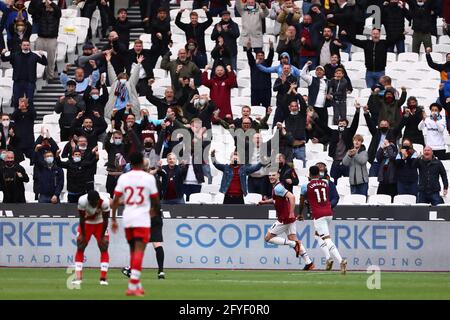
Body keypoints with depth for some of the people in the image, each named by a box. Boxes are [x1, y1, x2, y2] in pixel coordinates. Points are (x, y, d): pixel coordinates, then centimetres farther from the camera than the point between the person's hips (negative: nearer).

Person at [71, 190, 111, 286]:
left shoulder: (105, 202, -32)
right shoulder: (82, 201, -32)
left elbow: (105, 220, -19)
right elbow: (82, 218, -19)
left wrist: (102, 236, -14)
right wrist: (83, 235, -12)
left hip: (100, 223, 0)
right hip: (86, 223, 0)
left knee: (104, 249, -9)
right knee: (80, 248, -6)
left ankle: (103, 277, -8)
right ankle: (78, 277, -4)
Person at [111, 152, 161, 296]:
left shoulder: (123, 178, 3)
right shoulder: (149, 178, -3)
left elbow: (115, 200, 0)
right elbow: (155, 200, 4)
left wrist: (113, 219, 7)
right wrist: (155, 210, 26)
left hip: (127, 219, 4)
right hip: (142, 219, -4)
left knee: (133, 251, 17)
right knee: (139, 251, -8)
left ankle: (137, 285, 23)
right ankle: (133, 286, -19)